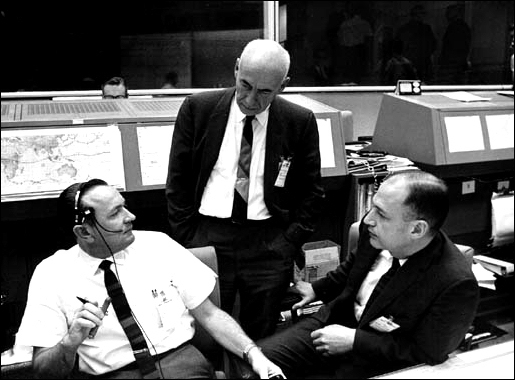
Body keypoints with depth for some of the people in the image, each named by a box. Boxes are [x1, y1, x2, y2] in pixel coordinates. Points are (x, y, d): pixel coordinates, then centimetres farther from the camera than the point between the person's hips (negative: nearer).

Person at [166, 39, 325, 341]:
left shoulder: (300, 122, 0)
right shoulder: (198, 109, 0)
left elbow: (311, 192, 7)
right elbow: (178, 183, 4)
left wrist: (290, 243, -2)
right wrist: (187, 241, -2)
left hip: (270, 245, 0)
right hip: (207, 238, 0)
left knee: (261, 344, 8)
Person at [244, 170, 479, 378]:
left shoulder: (457, 284, -27)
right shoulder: (375, 235, -11)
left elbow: (426, 351, -18)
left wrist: (354, 340, -18)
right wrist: (317, 289, 19)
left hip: (379, 361, -4)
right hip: (334, 321, 5)